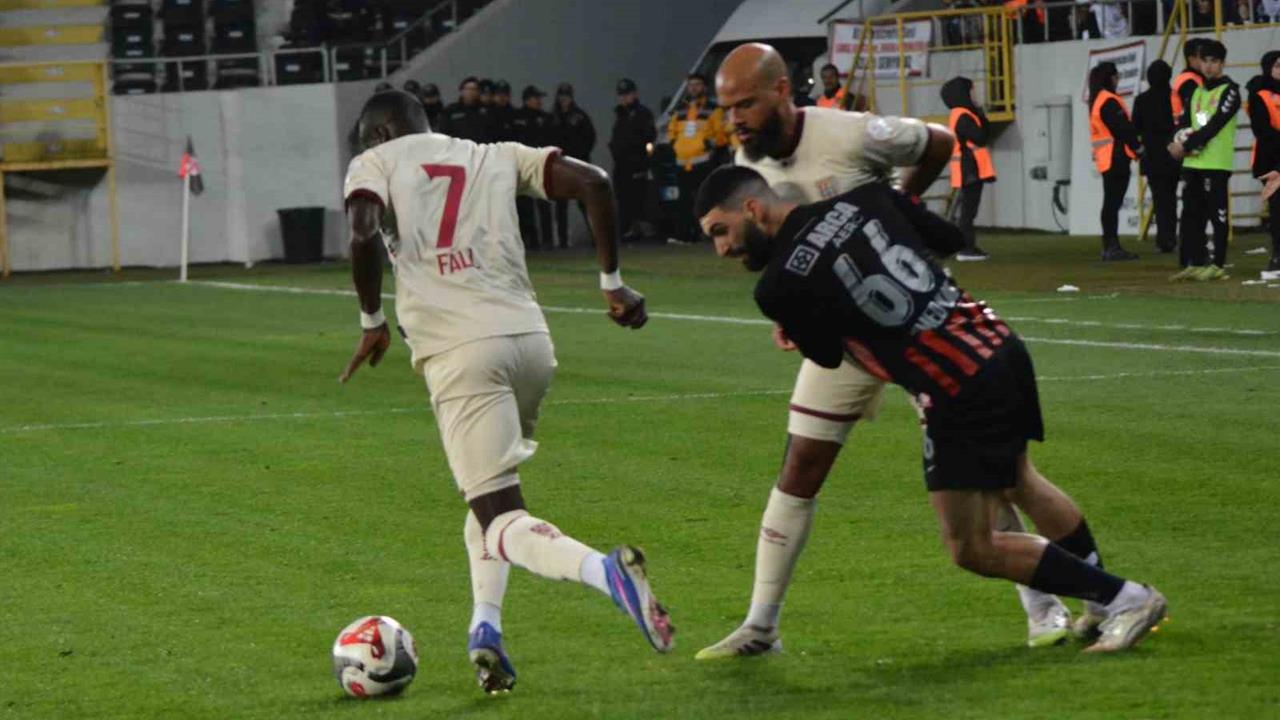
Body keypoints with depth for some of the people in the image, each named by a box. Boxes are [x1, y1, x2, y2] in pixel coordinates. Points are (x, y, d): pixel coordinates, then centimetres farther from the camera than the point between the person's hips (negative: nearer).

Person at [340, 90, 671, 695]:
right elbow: (591, 183, 11)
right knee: (490, 489, 26)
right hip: (530, 338, 5)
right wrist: (612, 282, 16)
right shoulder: (496, 156, 23)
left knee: (501, 516, -7)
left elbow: (363, 234, -8)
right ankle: (485, 628, 9)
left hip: (459, 350, -5)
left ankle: (604, 570, -35)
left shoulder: (374, 163, 12)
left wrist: (372, 321, 6)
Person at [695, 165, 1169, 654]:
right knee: (1012, 480, 32)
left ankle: (1125, 599, 7)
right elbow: (950, 240, 19)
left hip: (959, 390, -8)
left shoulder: (779, 287, -11)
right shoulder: (865, 200, 5)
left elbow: (827, 355, 8)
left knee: (972, 550, 3)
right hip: (1002, 346, 8)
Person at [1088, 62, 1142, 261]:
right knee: (1113, 202, -11)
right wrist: (1138, 147, -8)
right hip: (1116, 158, -10)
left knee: (1111, 203, 11)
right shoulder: (1109, 101, -14)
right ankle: (1112, 247, -13)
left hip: (1105, 159, 10)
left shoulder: (1096, 101, 17)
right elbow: (1123, 128, -18)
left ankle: (1109, 246, 13)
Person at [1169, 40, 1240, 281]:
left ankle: (1218, 265, -2)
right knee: (1191, 214, 7)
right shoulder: (1197, 92, 19)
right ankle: (1193, 263, 12)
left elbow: (1215, 125, -14)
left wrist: (1186, 145, -16)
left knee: (1217, 214, -5)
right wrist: (1177, 143, -5)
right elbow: (1185, 123, 17)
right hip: (1192, 162, 7)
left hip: (1216, 162, -7)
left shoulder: (1229, 90, -4)